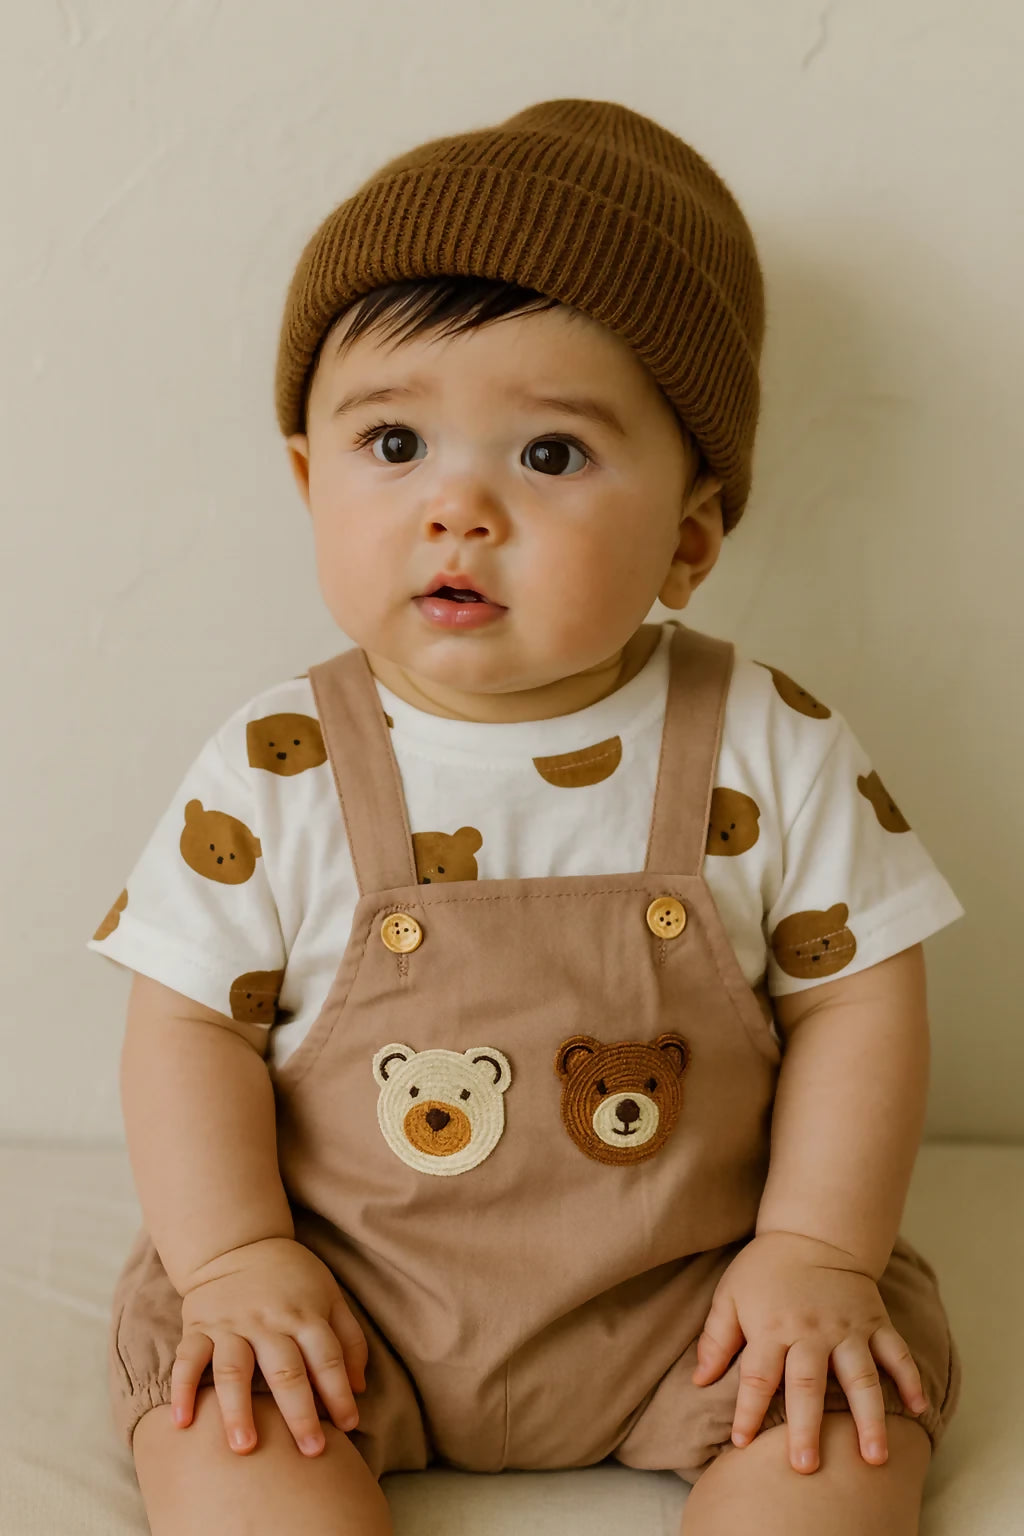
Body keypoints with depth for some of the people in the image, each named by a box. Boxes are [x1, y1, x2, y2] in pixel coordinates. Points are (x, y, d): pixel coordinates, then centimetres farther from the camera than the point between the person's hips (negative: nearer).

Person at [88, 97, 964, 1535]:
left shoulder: (770, 747, -11)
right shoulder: (275, 770, -11)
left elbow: (857, 996, -4)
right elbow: (192, 1023, -5)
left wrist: (819, 1255, -11)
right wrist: (236, 1261, -14)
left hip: (688, 1293, 1)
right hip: (346, 1286, 0)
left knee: (856, 1415, -15)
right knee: (211, 1406, -19)